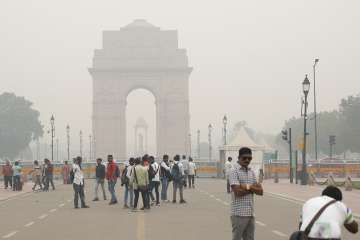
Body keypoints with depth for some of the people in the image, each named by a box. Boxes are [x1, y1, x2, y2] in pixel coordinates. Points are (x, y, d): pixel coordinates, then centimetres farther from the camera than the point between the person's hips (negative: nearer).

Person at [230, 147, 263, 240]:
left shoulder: (251, 172, 15)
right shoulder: (234, 171, -8)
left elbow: (260, 191, 8)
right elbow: (238, 191, -18)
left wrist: (248, 186, -10)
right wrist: (253, 188, -5)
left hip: (251, 213, 7)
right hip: (239, 214, -7)